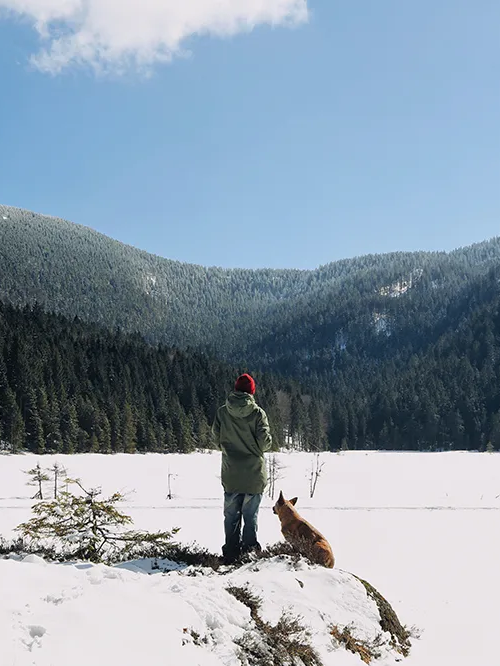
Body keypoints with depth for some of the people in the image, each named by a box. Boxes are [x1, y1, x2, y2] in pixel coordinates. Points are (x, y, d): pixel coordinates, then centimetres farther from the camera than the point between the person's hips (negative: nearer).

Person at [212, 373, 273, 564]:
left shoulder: (222, 412, -3)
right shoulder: (257, 412, -10)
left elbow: (216, 439, 2)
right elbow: (265, 441, -11)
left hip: (230, 474, 2)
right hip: (254, 473, -2)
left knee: (231, 515, 10)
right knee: (250, 515, 8)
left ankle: (231, 553, 11)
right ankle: (249, 549, 8)